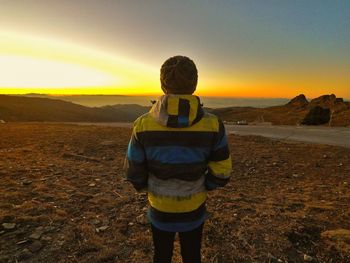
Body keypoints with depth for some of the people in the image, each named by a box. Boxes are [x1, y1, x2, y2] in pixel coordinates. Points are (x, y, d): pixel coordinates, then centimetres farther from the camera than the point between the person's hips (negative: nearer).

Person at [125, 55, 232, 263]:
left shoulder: (144, 125, -21)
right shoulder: (212, 125, -21)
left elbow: (134, 173, -11)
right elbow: (222, 172, -11)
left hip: (160, 210, 0)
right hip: (193, 209, 0)